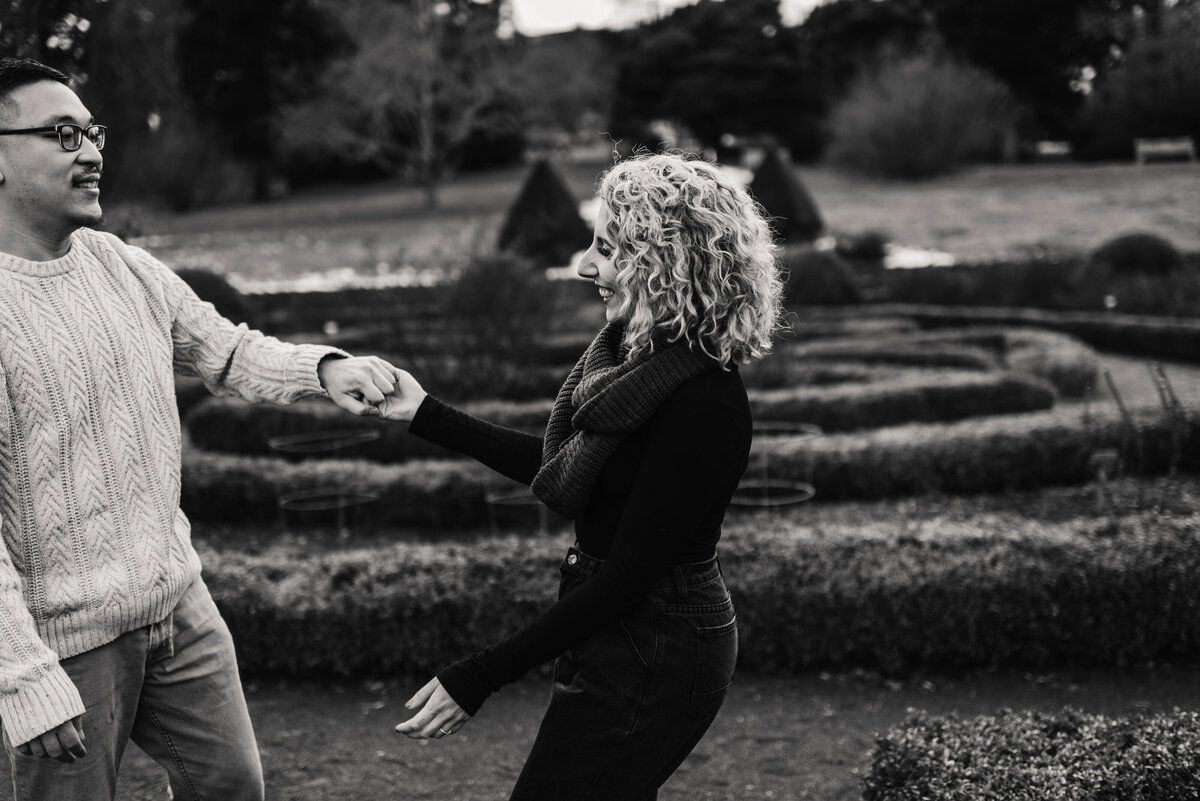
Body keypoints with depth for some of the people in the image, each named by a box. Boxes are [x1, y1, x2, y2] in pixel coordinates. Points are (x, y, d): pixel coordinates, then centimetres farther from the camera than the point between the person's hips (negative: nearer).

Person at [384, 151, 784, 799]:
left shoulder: (701, 406, -26)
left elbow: (626, 578, -25)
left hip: (648, 664, -9)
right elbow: (556, 466, 16)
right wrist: (424, 415, 15)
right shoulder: (635, 353, 3)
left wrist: (478, 678, -22)